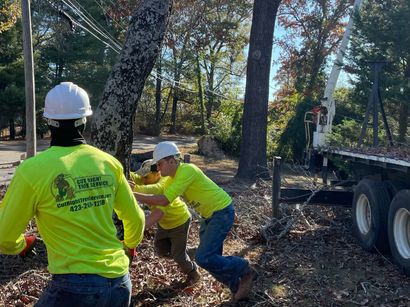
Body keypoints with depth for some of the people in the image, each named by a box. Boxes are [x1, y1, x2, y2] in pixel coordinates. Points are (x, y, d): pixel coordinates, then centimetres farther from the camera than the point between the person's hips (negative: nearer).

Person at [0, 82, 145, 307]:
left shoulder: (32, 170, -11)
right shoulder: (108, 162, 0)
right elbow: (136, 218, 11)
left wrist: (21, 246, 22)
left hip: (75, 286, -3)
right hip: (120, 282, 4)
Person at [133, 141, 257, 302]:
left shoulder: (186, 170, -27)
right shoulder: (170, 180, 2)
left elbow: (164, 200, -32)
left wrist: (134, 195, -27)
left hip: (222, 212, -9)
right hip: (209, 214, 9)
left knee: (203, 257, -13)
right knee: (210, 258, 10)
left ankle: (245, 271, 7)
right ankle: (237, 286, 29)